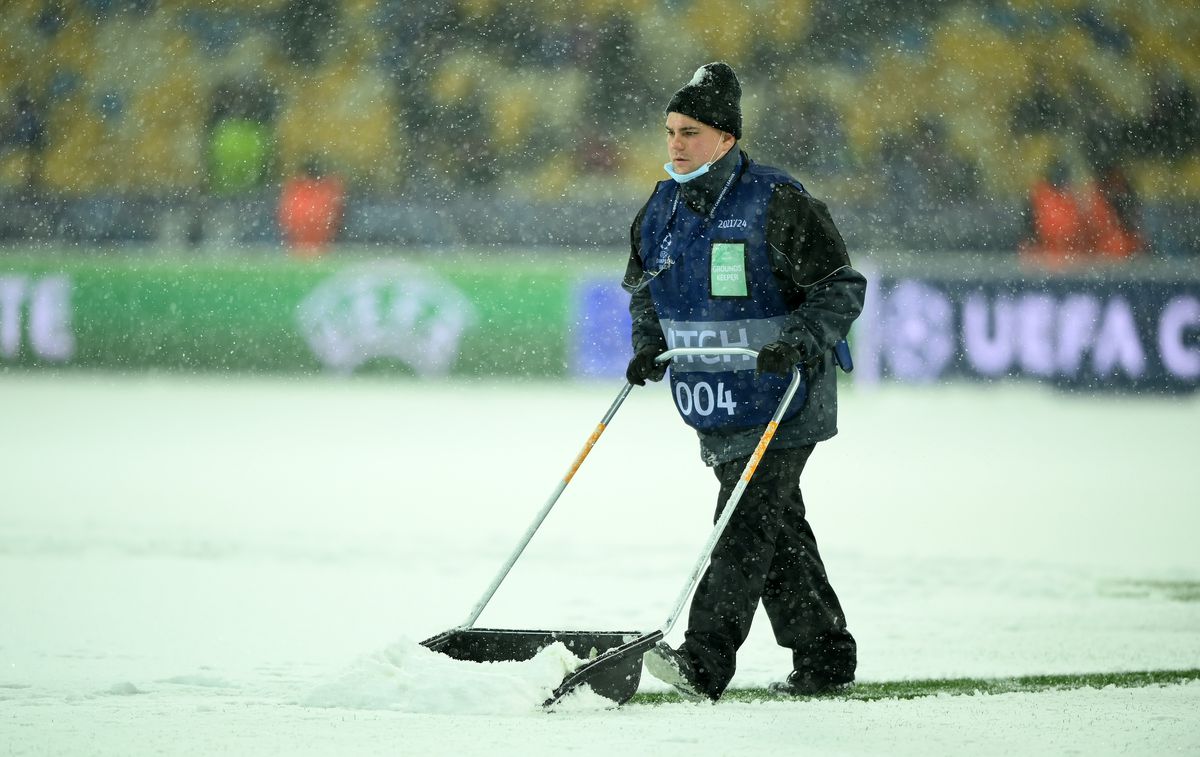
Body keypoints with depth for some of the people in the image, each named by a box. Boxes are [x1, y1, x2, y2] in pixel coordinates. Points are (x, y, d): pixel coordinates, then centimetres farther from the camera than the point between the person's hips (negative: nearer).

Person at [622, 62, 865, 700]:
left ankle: (704, 659, -22)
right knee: (778, 528, 11)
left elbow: (841, 286, -10)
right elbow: (644, 290, 23)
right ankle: (823, 658, 20)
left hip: (781, 400, -7)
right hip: (715, 406, 7)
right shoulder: (662, 211, 8)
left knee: (747, 523, -15)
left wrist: (801, 342, -25)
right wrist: (648, 347, 6)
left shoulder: (776, 205, -13)